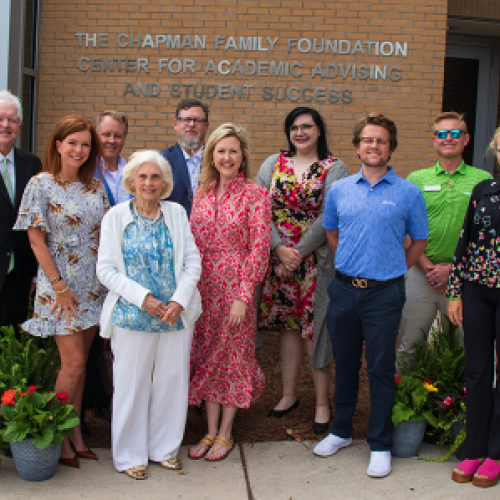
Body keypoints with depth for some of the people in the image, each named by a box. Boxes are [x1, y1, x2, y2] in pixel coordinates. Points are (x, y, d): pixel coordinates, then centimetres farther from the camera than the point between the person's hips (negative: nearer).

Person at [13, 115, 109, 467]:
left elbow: (103, 235, 11)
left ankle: (75, 433, 20)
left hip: (93, 286, 5)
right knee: (74, 362, -6)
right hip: (61, 286, -5)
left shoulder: (95, 187, 9)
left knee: (80, 361, 10)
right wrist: (59, 285, -12)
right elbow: (36, 241, -8)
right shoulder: (41, 184, -6)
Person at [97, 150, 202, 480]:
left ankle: (165, 449, 27)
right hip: (132, 316, -2)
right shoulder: (116, 216, 0)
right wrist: (142, 298, -14)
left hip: (176, 314, 2)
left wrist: (179, 301, -10)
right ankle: (130, 455, 22)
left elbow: (193, 261, 4)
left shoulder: (176, 213, 6)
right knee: (132, 385, 5)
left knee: (172, 382, 9)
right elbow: (106, 269, -4)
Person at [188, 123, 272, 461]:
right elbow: (191, 243, 12)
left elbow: (259, 248, -10)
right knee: (206, 355, 10)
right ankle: (211, 430, 22)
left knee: (233, 355, 5)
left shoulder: (255, 194, -6)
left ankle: (226, 433, 19)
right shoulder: (202, 193, 9)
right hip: (203, 286, 5)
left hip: (236, 287, -5)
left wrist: (244, 296, -14)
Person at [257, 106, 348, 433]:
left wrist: (297, 253, -14)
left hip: (316, 260, -3)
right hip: (278, 256, 4)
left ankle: (322, 403, 12)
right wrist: (279, 248, -11)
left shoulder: (335, 169, -3)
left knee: (315, 326, 0)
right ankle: (289, 394, 26)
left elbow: (328, 219, -11)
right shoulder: (273, 164, 8)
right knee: (288, 323, 12)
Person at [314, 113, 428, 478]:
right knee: (345, 365, 14)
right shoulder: (339, 190, 5)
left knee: (381, 369, 3)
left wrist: (392, 270, 5)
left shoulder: (408, 193, -3)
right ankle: (341, 430, 31)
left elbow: (419, 241, 7)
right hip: (344, 288, 3)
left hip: (384, 294, -3)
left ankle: (380, 445, 17)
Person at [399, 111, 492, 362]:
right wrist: (427, 266, -8)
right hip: (421, 271, 1)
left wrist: (452, 268, -9)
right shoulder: (416, 179, 6)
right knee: (410, 343, 8)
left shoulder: (483, 180, 3)